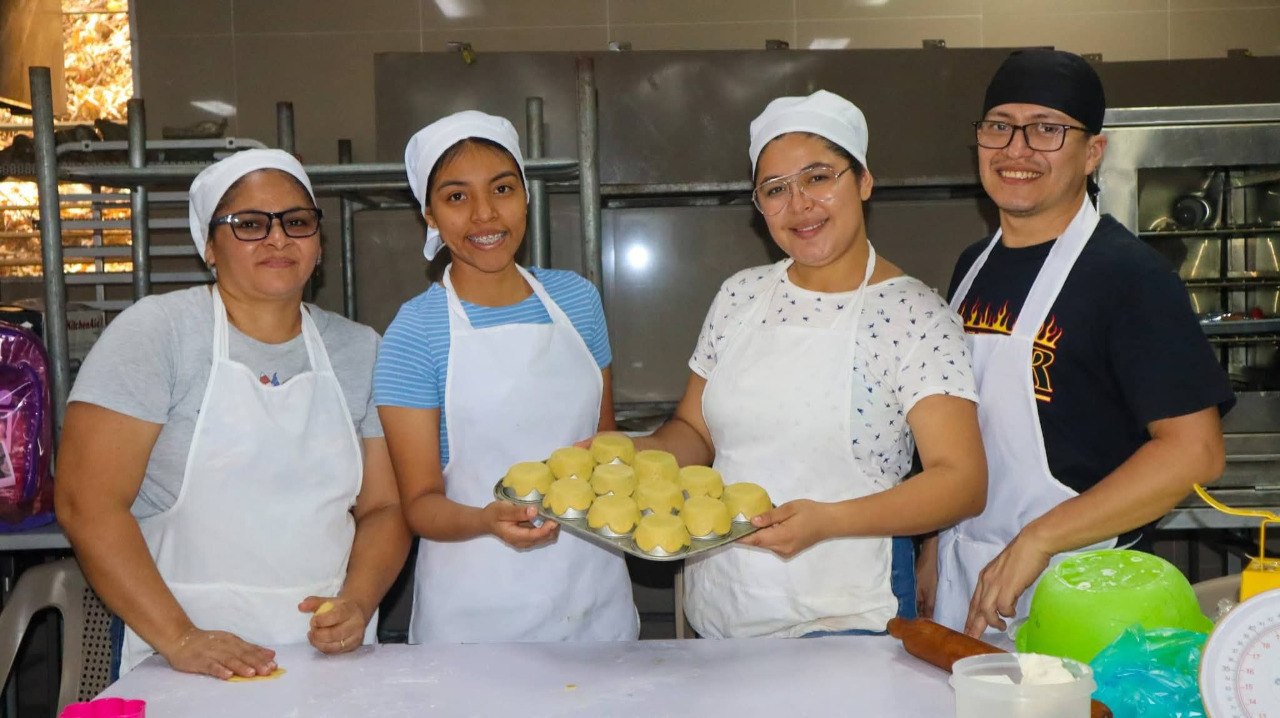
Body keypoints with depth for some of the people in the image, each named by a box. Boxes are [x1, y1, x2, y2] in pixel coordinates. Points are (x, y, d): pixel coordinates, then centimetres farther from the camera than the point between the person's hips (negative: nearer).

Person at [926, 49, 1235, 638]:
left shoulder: (1128, 273, -13)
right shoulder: (973, 266, 9)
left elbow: (1194, 451, -19)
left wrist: (1037, 540, -22)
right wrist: (934, 551, 10)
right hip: (963, 578, 6)